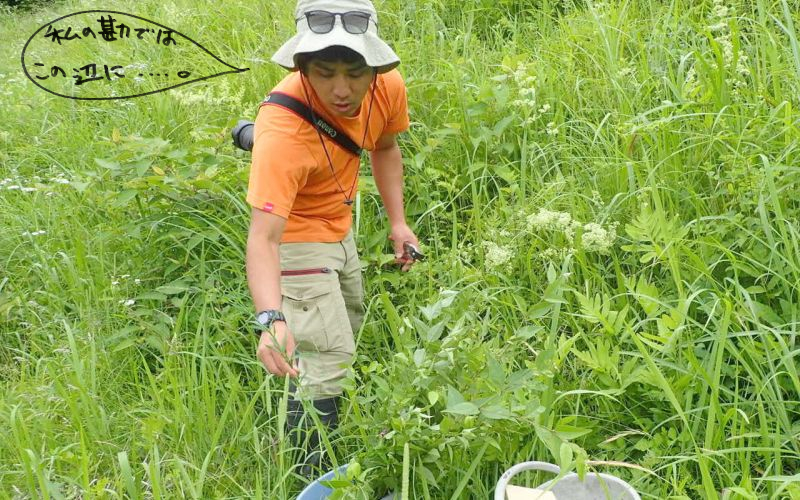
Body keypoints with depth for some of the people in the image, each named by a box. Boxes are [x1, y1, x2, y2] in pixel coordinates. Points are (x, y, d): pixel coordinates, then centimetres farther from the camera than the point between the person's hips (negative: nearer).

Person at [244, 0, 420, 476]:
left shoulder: (388, 85, -22)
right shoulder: (283, 128, -41)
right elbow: (263, 236, -49)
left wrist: (398, 221, -4)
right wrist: (272, 318, -63)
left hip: (339, 224, 8)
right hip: (298, 234, -8)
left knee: (350, 318, 28)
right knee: (327, 358, -9)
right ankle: (312, 474, 13)